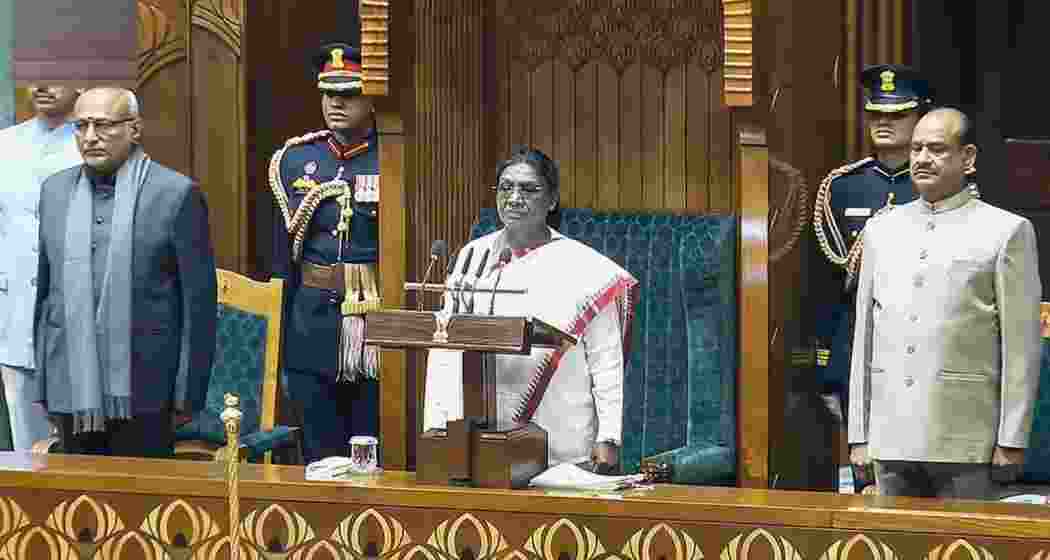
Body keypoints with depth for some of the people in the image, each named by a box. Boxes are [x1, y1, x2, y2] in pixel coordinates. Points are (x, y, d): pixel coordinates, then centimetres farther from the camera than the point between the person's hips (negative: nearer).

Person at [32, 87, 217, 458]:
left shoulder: (176, 194, -4)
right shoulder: (55, 190, 12)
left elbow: (199, 301, -4)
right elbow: (45, 289, 16)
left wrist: (188, 394, -6)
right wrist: (43, 385, 12)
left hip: (142, 397, -4)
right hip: (71, 391, 5)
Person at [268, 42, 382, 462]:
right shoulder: (295, 159, 9)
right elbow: (283, 258, 12)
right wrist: (278, 347, 11)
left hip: (379, 334, -3)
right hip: (312, 329, 3)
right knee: (320, 459, 8)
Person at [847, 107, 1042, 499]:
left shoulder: (1006, 231, 1)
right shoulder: (881, 230, 15)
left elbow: (1022, 345, -2)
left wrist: (1012, 440, -7)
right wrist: (859, 434, 11)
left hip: (965, 444, -4)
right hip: (891, 439, 4)